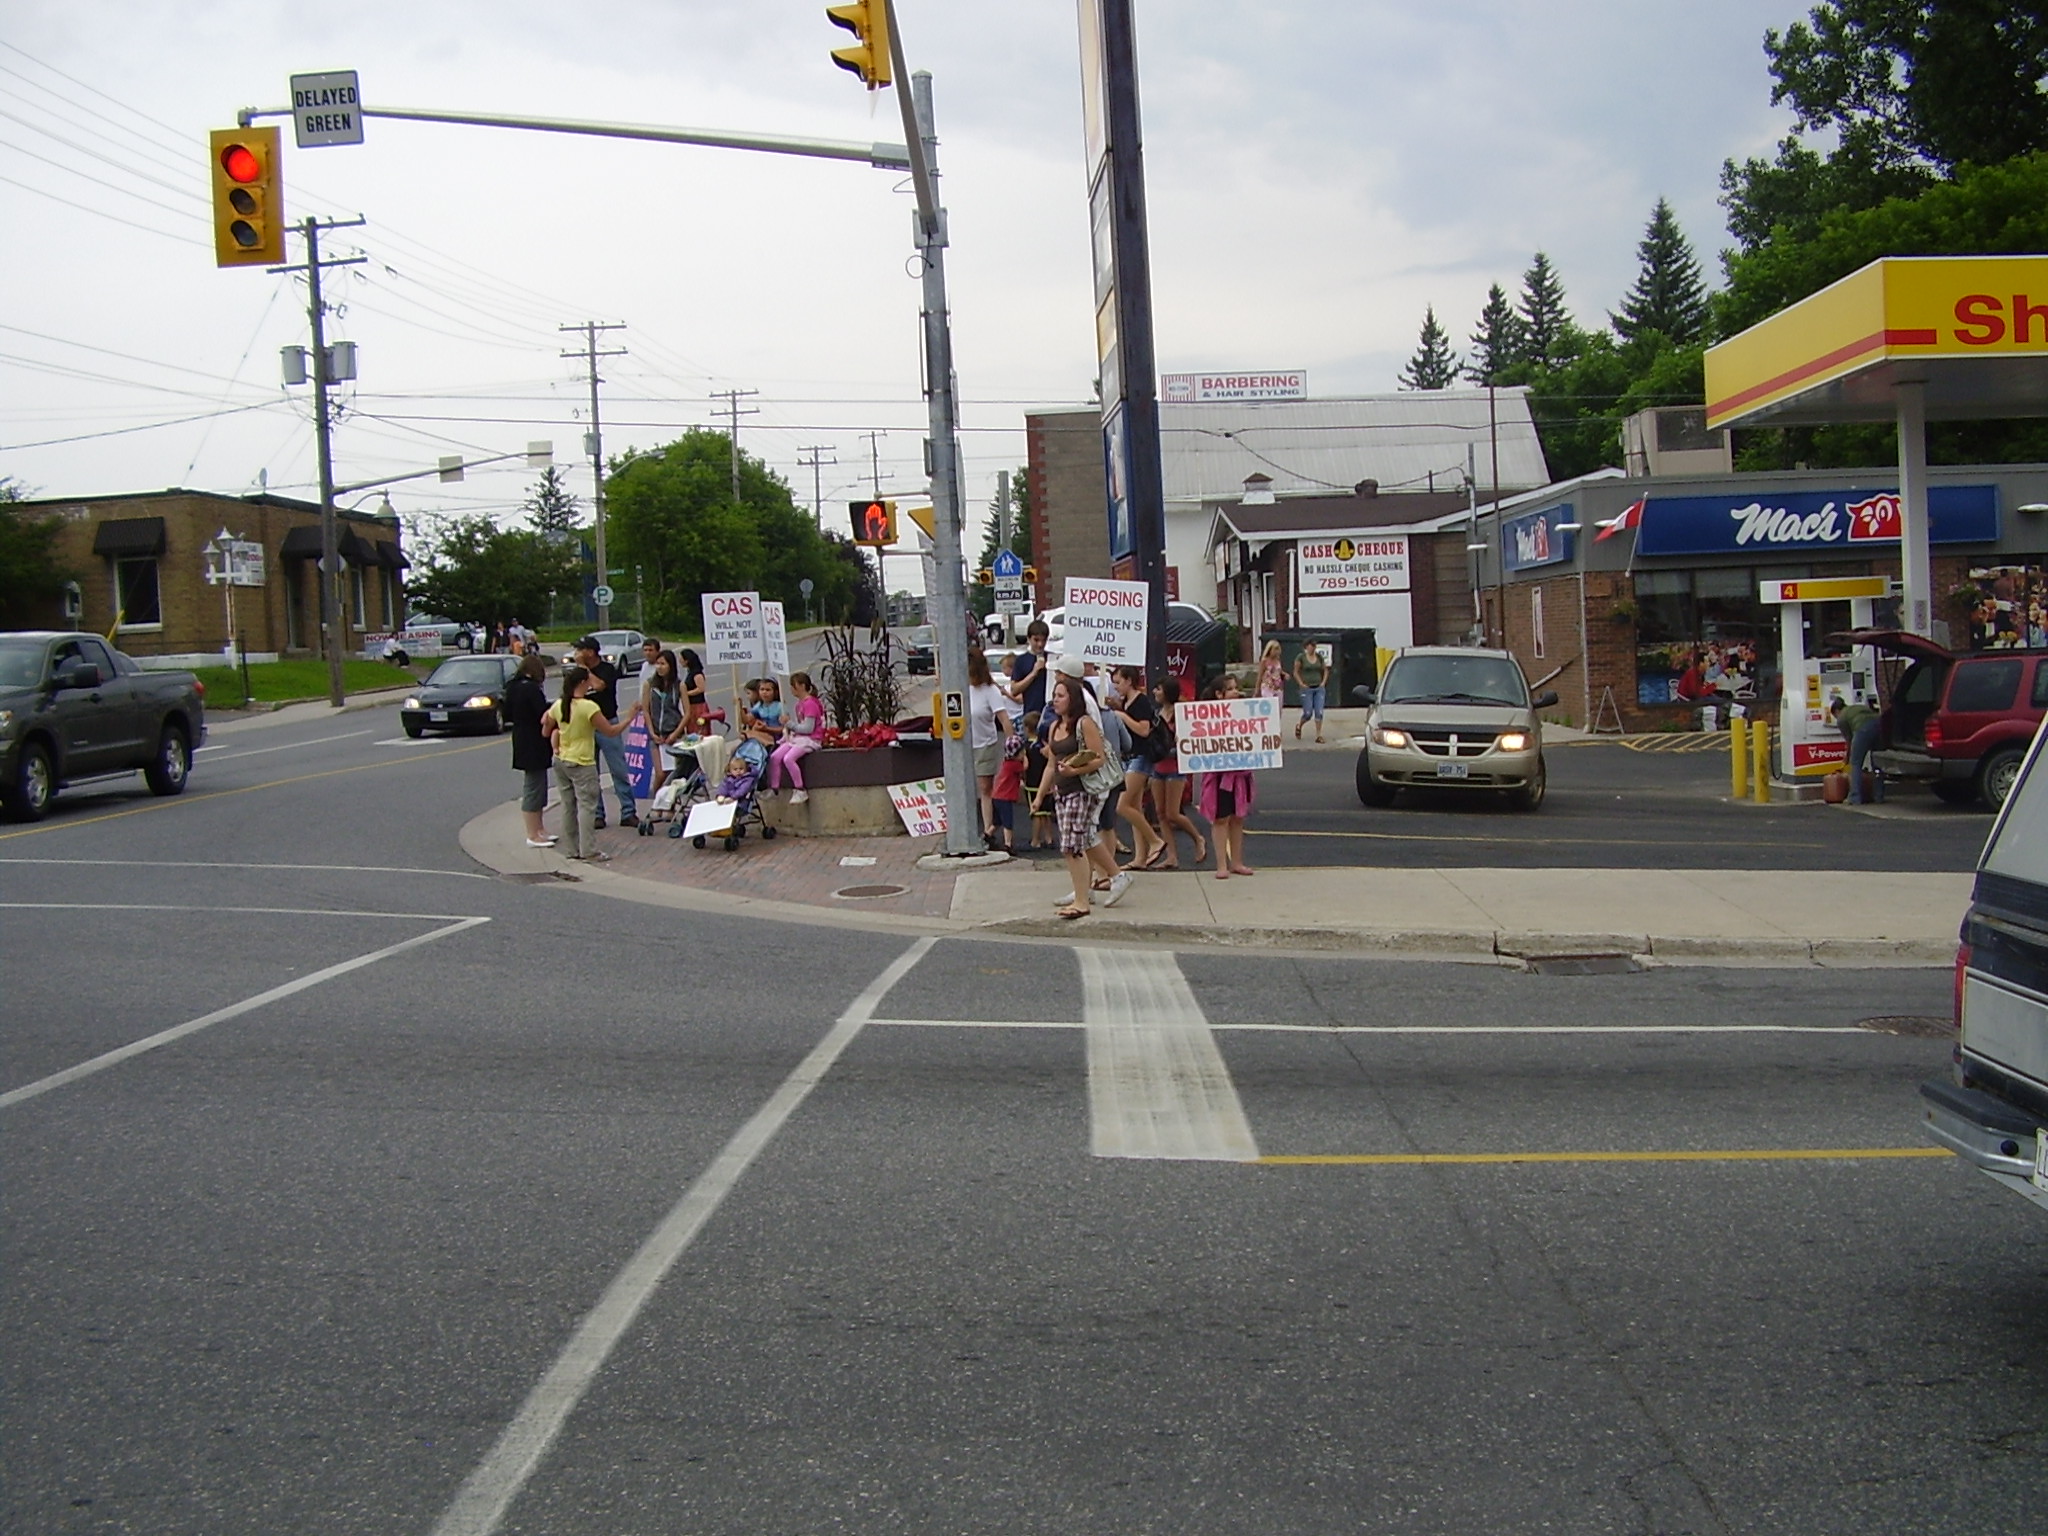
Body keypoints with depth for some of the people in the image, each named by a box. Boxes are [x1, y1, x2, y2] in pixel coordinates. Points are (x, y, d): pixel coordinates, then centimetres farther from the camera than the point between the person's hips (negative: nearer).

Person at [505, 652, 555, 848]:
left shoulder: (513, 688, 8)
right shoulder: (531, 689, -18)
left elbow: (508, 715, 13)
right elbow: (544, 716, -20)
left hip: (521, 742, 9)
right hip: (534, 745, -9)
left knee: (535, 787, 19)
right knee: (534, 789, -4)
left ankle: (539, 830, 27)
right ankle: (533, 836, 0)